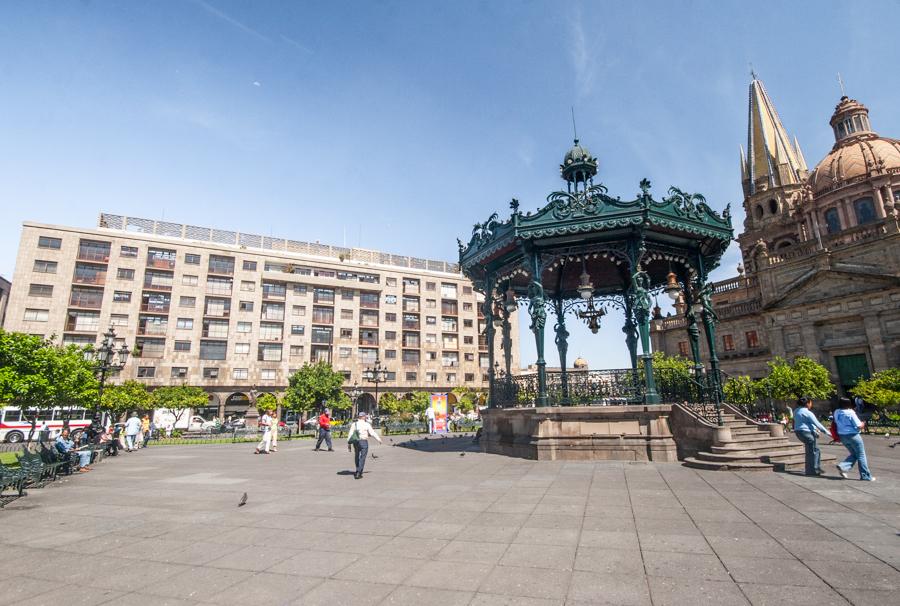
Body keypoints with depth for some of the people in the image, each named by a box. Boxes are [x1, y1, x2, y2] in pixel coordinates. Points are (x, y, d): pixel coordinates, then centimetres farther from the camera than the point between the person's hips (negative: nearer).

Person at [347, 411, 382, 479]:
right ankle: (358, 473, -6)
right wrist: (378, 439, 8)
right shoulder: (367, 424, -4)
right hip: (364, 442, -4)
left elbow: (351, 434, -1)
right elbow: (372, 433, -3)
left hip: (355, 442, 4)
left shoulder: (354, 424, 3)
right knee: (362, 458, 0)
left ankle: (358, 471, 33)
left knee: (357, 456, 22)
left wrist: (349, 444, 1)